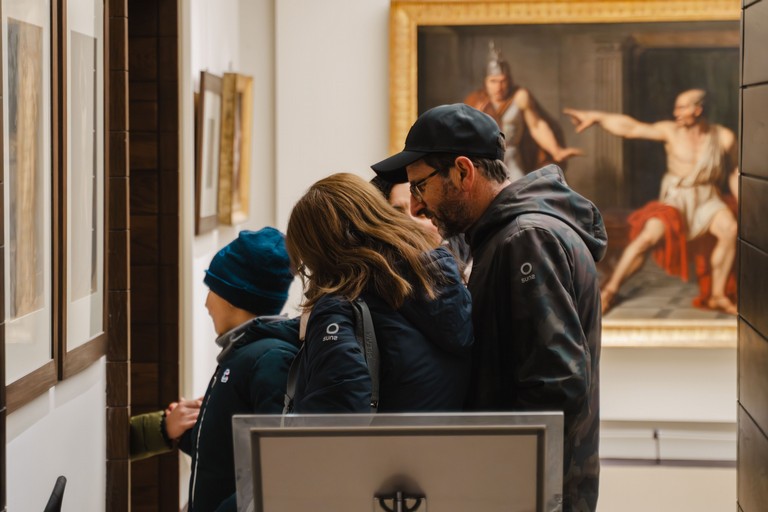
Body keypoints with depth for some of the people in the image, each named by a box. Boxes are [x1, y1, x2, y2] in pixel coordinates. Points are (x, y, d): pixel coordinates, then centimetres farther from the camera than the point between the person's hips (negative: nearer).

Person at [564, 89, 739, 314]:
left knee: (730, 228, -30)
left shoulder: (724, 138, -1)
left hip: (708, 202, 1)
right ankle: (609, 291, -13)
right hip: (675, 200, -1)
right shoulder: (671, 131, -3)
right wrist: (595, 117, -9)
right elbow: (630, 127, -4)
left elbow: (734, 173, 9)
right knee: (648, 236, -26)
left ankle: (717, 295, -19)